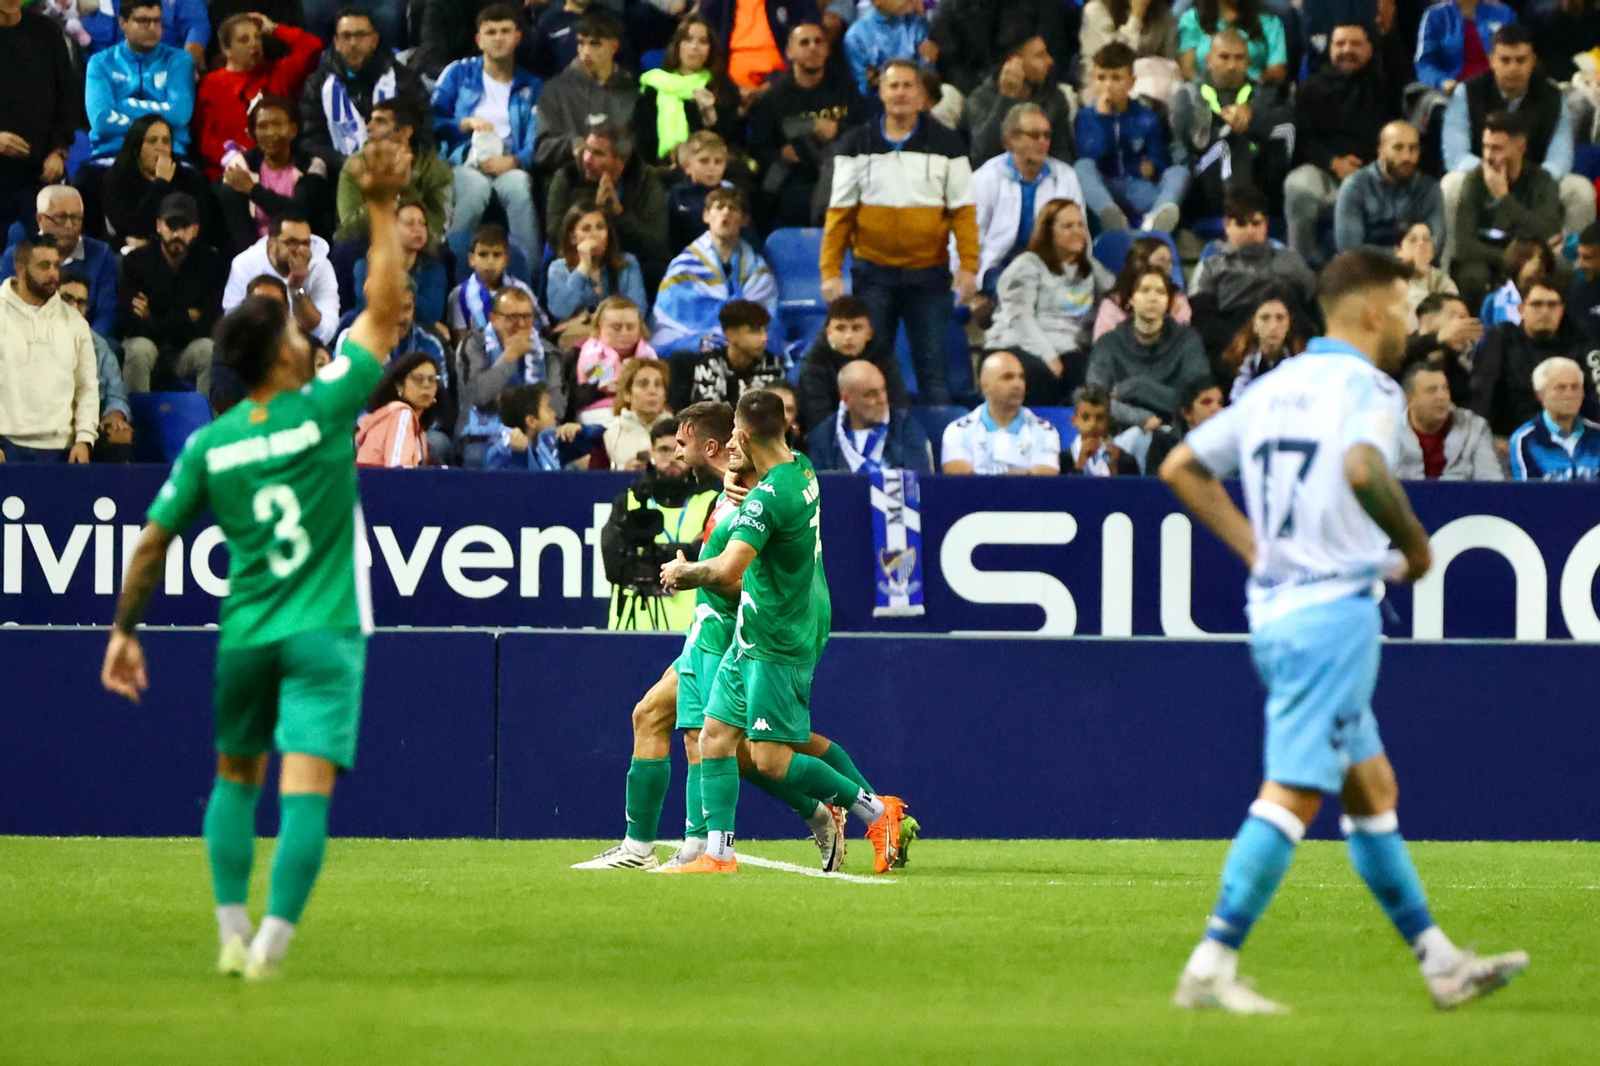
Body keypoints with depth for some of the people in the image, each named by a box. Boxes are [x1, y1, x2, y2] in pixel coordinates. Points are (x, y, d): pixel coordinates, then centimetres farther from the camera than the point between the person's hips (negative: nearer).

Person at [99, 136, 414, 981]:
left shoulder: (209, 446, 0)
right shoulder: (324, 408, -9)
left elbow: (153, 542, 4)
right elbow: (385, 310, -4)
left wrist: (125, 629, 14)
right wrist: (383, 208, 1)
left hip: (245, 634, 4)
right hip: (323, 628, -3)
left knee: (236, 775, 18)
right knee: (307, 785, -8)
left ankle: (233, 932, 9)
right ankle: (274, 937, -19)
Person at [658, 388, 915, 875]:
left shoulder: (768, 496, -25)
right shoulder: (802, 469, 5)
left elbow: (727, 570, -34)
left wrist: (684, 570, -14)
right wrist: (742, 469, 11)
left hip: (777, 642, -10)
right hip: (757, 635, 10)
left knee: (771, 759, -6)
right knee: (716, 734, 9)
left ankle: (879, 813, 0)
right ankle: (718, 852, 8)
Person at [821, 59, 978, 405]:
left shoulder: (945, 145, 4)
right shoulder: (857, 145, 6)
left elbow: (963, 211, 0)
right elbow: (839, 213, 4)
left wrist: (968, 266, -11)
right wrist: (831, 271, -4)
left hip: (929, 273, -1)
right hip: (874, 274, 1)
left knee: (933, 366, -1)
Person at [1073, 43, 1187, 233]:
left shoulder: (1147, 119, 11)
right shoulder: (1086, 117, 8)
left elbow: (1160, 160, 11)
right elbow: (1090, 158, -6)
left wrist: (1152, 167, -12)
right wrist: (1102, 118, -10)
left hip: (1142, 193, 1)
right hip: (1103, 195, -1)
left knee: (1179, 171, -23)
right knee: (1083, 167, -29)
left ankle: (1156, 220, -58)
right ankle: (1114, 220, -59)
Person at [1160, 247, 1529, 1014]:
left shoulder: (1275, 389, 14)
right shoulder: (1367, 387, -10)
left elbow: (1181, 468, 19)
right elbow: (1361, 468, -30)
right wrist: (1414, 543, -15)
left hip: (1273, 607, 9)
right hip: (1334, 606, -9)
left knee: (1372, 791, 15)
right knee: (1293, 794, -11)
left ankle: (1440, 963, 22)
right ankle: (1210, 968, -16)